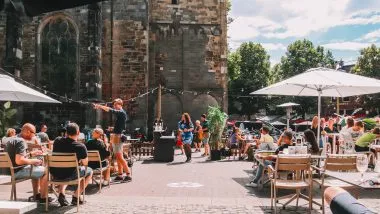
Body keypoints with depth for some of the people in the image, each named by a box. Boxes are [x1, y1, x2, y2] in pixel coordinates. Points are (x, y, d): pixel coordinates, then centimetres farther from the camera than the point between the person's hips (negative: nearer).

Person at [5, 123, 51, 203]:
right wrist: (33, 161, -16)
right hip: (17, 171, -11)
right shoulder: (21, 141, -20)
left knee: (37, 169, 28)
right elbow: (19, 160, -30)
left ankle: (36, 194, 30)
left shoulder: (12, 139, 13)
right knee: (45, 171, -6)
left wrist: (31, 153, 17)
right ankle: (43, 198, 2)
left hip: (11, 169, 11)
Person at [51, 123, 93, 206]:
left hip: (55, 175, 5)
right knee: (89, 171, 21)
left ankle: (61, 193, 17)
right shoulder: (80, 147, -16)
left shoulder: (57, 141, -3)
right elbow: (85, 163, -2)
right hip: (69, 175, -5)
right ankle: (75, 197, 16)